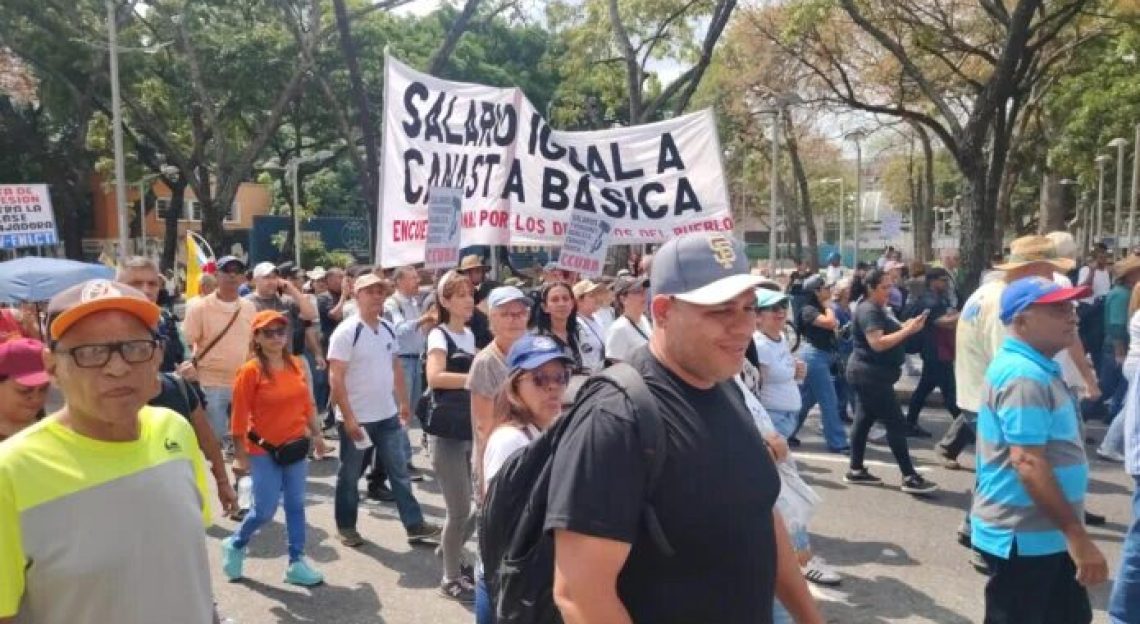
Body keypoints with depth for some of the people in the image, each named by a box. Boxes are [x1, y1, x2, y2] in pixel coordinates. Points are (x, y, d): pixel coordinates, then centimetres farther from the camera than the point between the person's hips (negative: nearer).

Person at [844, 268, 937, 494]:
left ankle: (856, 470, 18)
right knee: (896, 424, -8)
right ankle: (910, 478, -5)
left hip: (869, 375, 11)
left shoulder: (878, 309, 16)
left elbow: (888, 334, 16)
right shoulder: (868, 311, -17)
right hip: (870, 375, -11)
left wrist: (905, 327, 0)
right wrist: (908, 330, -27)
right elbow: (878, 343, -26)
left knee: (864, 420, 12)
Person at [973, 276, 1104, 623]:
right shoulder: (1024, 376, -23)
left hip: (1045, 534, 10)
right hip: (1023, 538, -10)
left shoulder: (1037, 368, 10)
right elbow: (1028, 463, -28)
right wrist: (1078, 536, -26)